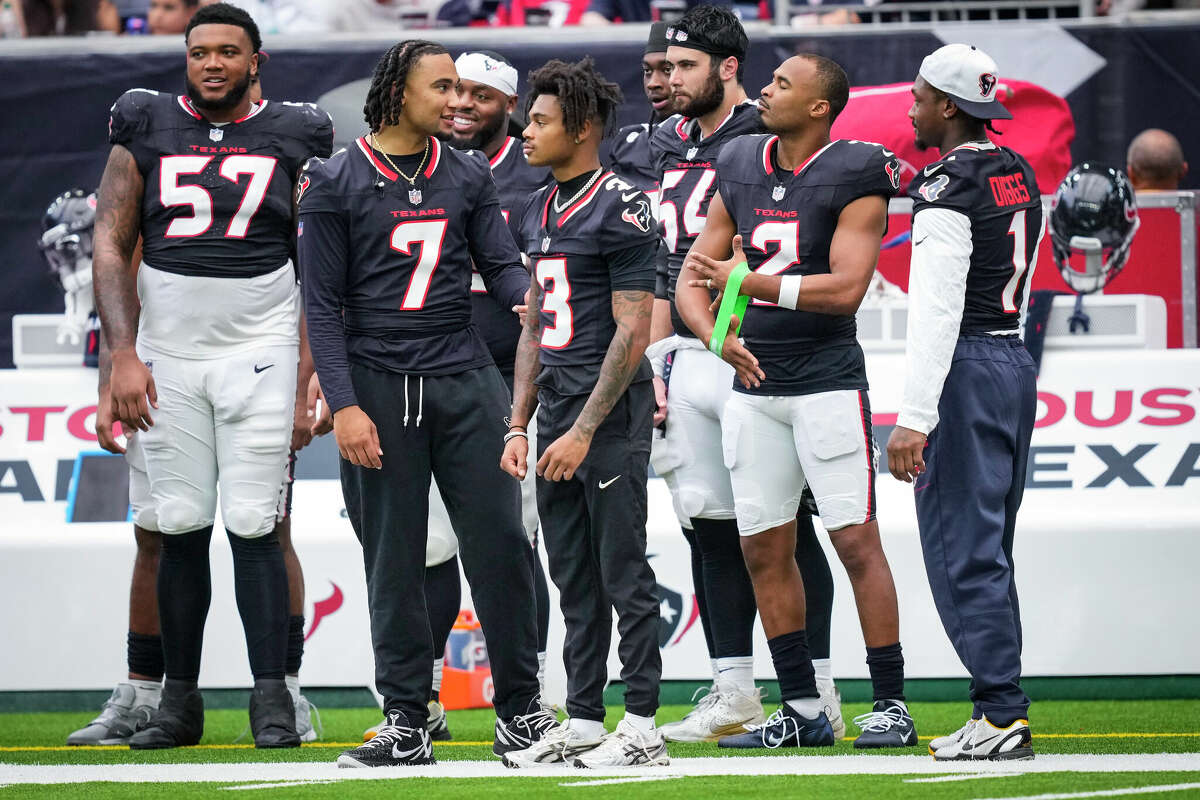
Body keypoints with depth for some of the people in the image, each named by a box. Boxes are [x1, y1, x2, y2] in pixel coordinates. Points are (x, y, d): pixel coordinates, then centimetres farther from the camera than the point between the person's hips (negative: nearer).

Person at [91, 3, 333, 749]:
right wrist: (123, 355, -5)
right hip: (168, 351, 1)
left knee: (253, 525, -6)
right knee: (181, 526, 2)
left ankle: (272, 697, -2)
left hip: (259, 351, -1)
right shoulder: (147, 130, 6)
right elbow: (111, 246, 4)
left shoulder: (292, 138, 4)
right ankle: (180, 699, 9)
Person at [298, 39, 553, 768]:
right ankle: (407, 725, 8)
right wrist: (344, 406, -11)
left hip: (465, 379, 3)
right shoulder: (335, 184, -1)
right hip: (378, 385, -3)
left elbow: (502, 264, 7)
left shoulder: (468, 177, 11)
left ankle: (521, 712, 8)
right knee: (394, 559, 1)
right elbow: (323, 305, -3)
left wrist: (528, 298, -18)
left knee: (501, 542, -2)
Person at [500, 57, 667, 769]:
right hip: (558, 411, 9)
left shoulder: (620, 209, -12)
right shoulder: (540, 211, 15)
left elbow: (632, 331, -15)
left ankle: (643, 725, -1)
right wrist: (520, 424, 13)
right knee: (575, 578, 11)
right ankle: (583, 722, 16)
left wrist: (585, 429, -18)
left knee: (623, 572, -5)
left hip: (611, 414, -9)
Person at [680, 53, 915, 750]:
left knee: (857, 539, -7)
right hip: (754, 384, 6)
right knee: (765, 549, 6)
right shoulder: (740, 170, 10)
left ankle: (892, 705, -1)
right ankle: (803, 711, 15)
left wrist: (746, 283, -16)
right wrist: (718, 336, -8)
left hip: (827, 378, -6)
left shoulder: (854, 176, -8)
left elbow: (846, 289, -17)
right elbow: (693, 282, 12)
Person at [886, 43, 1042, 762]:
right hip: (1016, 360, 9)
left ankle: (1004, 712, -8)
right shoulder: (1020, 176, 12)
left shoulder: (948, 189, -15)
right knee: (989, 550, 13)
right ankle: (1001, 710, 14)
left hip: (965, 371, -9)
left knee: (963, 551, -5)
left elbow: (937, 311, -20)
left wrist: (914, 419, -21)